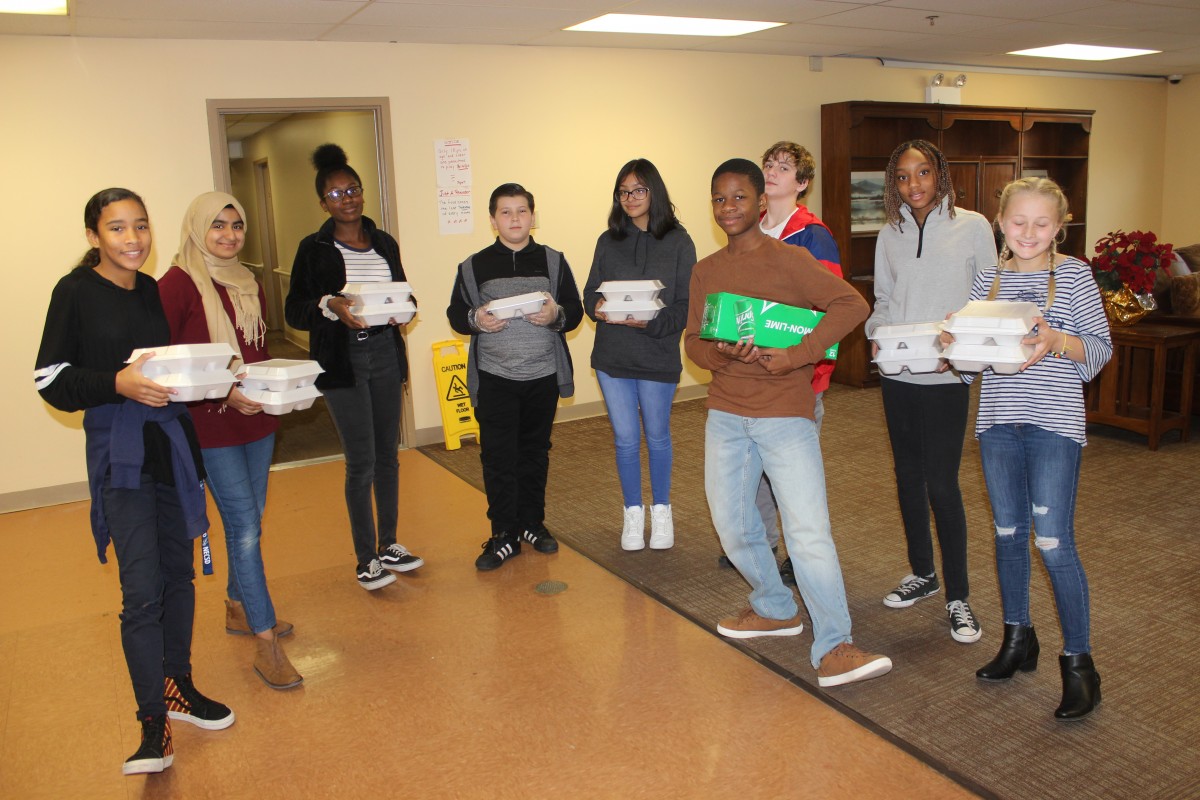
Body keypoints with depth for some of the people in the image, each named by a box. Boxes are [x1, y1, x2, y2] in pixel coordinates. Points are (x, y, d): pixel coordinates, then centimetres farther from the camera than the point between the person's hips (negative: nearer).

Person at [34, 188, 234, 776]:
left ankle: (177, 686, 30)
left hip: (171, 442, 6)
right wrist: (118, 383, -23)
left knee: (178, 572, 13)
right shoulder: (75, 292, -6)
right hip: (120, 453, -6)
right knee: (142, 591, -9)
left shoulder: (152, 289, 9)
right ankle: (154, 723, 3)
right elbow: (51, 381, -9)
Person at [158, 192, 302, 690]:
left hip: (257, 421, 7)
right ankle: (265, 643, 2)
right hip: (212, 428, -7)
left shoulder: (248, 284, 11)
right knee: (245, 529, -6)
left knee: (249, 523, 16)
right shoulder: (177, 285, -12)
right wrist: (222, 395, -23)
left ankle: (239, 609, 36)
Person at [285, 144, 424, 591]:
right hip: (342, 361, -4)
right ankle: (365, 559, 11)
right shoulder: (314, 249, -2)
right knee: (361, 461, -3)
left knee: (388, 454, 11)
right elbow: (294, 311, -4)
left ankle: (388, 545, 26)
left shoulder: (385, 244, 10)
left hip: (385, 354, 5)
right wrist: (329, 306, -23)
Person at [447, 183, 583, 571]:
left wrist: (557, 314, -17)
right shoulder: (474, 266, 3)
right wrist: (476, 320, -15)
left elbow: (575, 311, 5)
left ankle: (532, 523, 29)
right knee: (498, 457, -1)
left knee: (535, 453, 13)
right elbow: (455, 313, 6)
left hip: (543, 376, 1)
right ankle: (504, 535, 11)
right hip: (494, 377, -1)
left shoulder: (553, 261, 5)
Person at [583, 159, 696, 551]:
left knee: (657, 436, 13)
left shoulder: (678, 242, -5)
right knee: (625, 439, 9)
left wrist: (651, 322, -24)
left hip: (658, 356, -2)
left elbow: (687, 307, -8)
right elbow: (590, 291, 8)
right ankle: (633, 513, 26)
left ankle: (661, 511, 31)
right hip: (612, 356, 2)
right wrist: (598, 308, -15)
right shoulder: (608, 241, 5)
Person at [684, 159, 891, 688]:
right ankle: (775, 609, 35)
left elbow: (852, 304, -14)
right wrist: (717, 355, -13)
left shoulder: (789, 260, -6)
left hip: (786, 414, -6)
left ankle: (833, 648, -2)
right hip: (725, 415, 6)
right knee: (732, 524, 14)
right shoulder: (705, 271, 9)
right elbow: (692, 340, 10)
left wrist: (797, 356, -22)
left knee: (808, 531, -11)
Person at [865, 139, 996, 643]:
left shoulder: (972, 227, -2)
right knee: (908, 477, 13)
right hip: (896, 375, 5)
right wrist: (876, 332, -4)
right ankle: (922, 573, 31)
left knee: (941, 484, -5)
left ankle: (957, 596, 10)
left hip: (946, 376, -4)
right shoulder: (891, 234, 10)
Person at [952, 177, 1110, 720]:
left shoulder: (1074, 275, -2)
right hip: (998, 420, 4)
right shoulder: (989, 279, 8)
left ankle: (1078, 662, 8)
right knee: (1008, 532, 13)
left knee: (1053, 542, -6)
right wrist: (954, 342, -11)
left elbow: (1102, 348, -5)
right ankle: (1018, 638, 29)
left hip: (1054, 422, -4)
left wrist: (1057, 341, -24)